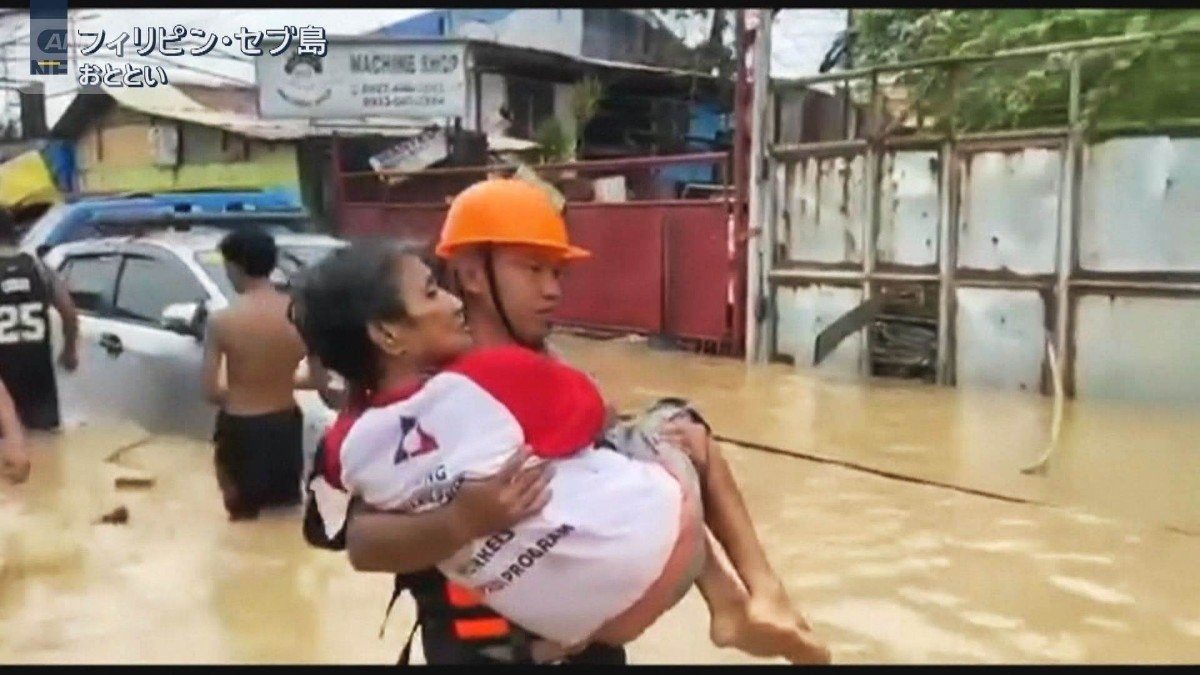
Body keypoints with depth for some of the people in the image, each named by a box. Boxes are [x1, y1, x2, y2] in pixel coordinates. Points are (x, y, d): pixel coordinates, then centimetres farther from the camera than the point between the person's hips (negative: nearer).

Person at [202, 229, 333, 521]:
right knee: (287, 510, 21)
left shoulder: (222, 321, -16)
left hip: (240, 429, -3)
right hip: (285, 425, 3)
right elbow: (320, 379, -2)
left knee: (244, 517, 14)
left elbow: (210, 391, -12)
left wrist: (237, 395, 9)